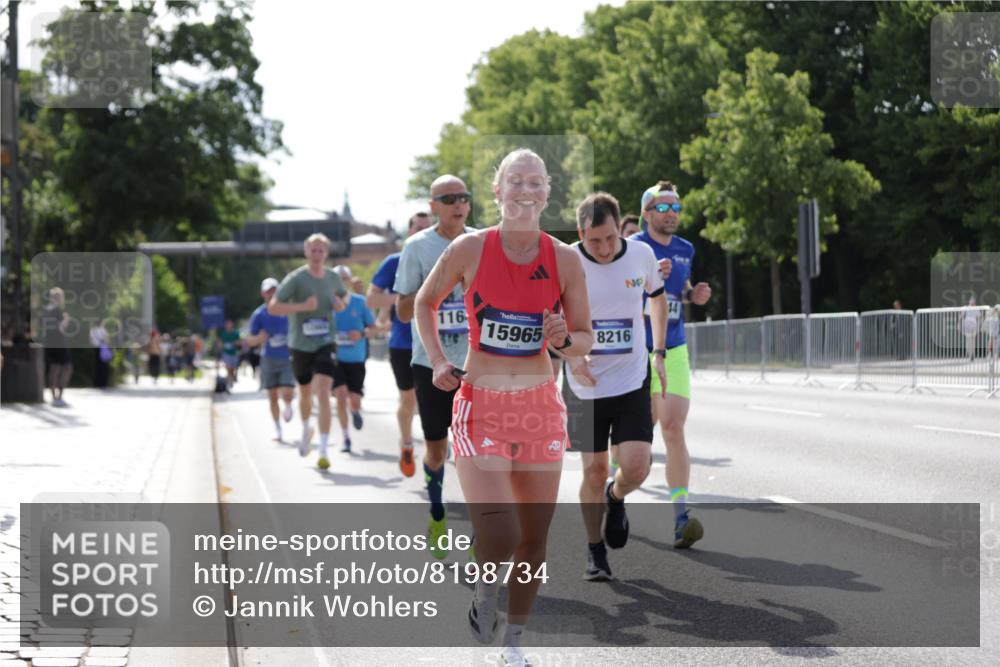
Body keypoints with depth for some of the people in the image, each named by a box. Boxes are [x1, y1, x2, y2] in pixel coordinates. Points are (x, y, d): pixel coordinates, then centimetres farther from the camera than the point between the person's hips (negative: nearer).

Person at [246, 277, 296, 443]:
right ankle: (277, 429, 20)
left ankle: (288, 407, 21)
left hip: (287, 359, -1)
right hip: (269, 359, 1)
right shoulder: (259, 314, -2)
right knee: (272, 397, 5)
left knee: (287, 394, -15)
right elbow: (250, 340, 0)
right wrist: (258, 339, -22)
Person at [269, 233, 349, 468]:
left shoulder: (333, 277, 2)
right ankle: (306, 429, 50)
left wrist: (342, 304, 0)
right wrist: (302, 307, -26)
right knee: (305, 393, 17)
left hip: (326, 343, 0)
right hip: (300, 344, 0)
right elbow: (272, 307, -15)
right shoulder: (296, 278, -10)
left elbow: (345, 295, 24)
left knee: (323, 393, -16)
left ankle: (323, 451, -18)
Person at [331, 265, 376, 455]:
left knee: (355, 400, 1)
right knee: (341, 396, -15)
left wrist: (362, 334, -15)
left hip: (356, 358, 1)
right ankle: (346, 437, -1)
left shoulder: (360, 302, -1)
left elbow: (373, 327, 5)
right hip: (335, 358, -1)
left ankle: (355, 411, 40)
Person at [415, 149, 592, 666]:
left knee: (533, 540, 8)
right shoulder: (470, 249, -6)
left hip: (540, 409, 3)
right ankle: (485, 590, 17)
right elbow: (426, 301, 11)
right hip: (481, 407, -3)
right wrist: (437, 360, -1)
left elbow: (585, 339, 7)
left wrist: (562, 340, -15)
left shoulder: (565, 259, -1)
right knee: (497, 537, -18)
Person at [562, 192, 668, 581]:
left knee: (636, 468, -11)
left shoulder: (641, 255, -5)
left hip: (632, 382, 1)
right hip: (584, 385, -1)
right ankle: (595, 553, 23)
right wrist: (570, 355, -14)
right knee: (594, 472, 3)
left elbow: (657, 297, 15)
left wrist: (659, 353, 10)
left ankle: (616, 498, 25)